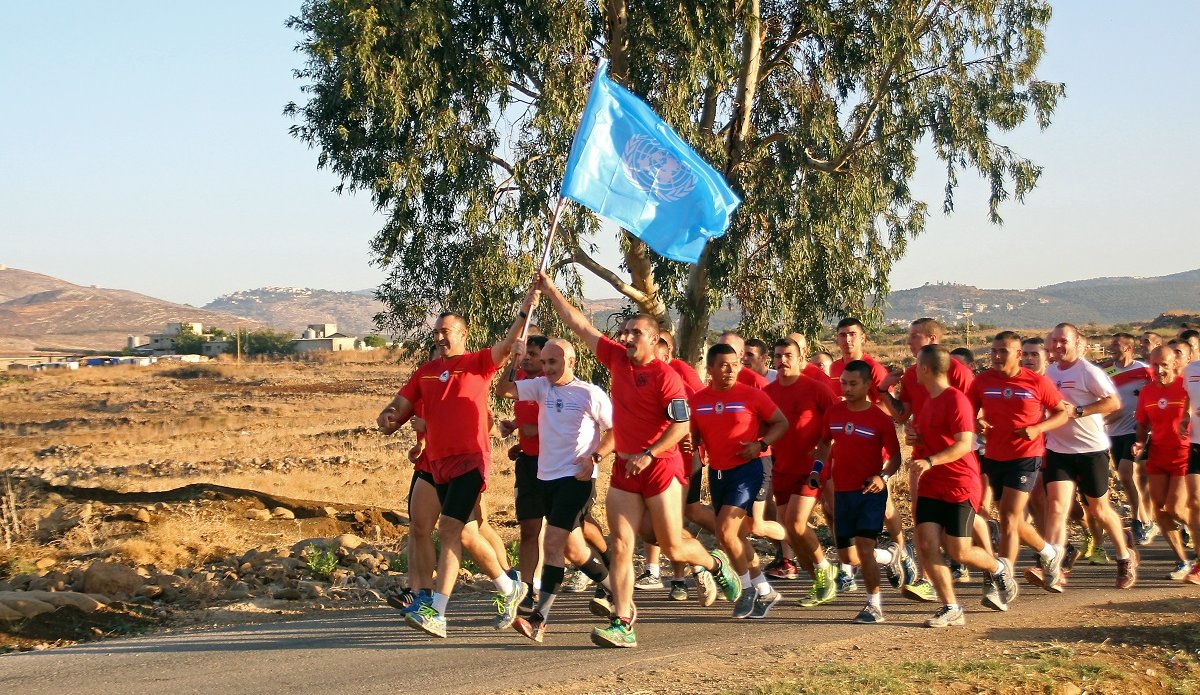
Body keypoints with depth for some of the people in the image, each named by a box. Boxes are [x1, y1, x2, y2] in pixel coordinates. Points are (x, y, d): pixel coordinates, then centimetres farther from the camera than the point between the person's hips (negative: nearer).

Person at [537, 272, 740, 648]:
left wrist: (647, 455, -22)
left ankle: (714, 564, 34)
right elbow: (579, 325, 12)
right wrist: (550, 290, 11)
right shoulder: (617, 358, 6)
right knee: (620, 547, -4)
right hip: (624, 467, 6)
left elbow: (681, 424, -16)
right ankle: (622, 624, -7)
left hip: (659, 465, -6)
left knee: (672, 546, 2)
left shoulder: (665, 375, -12)